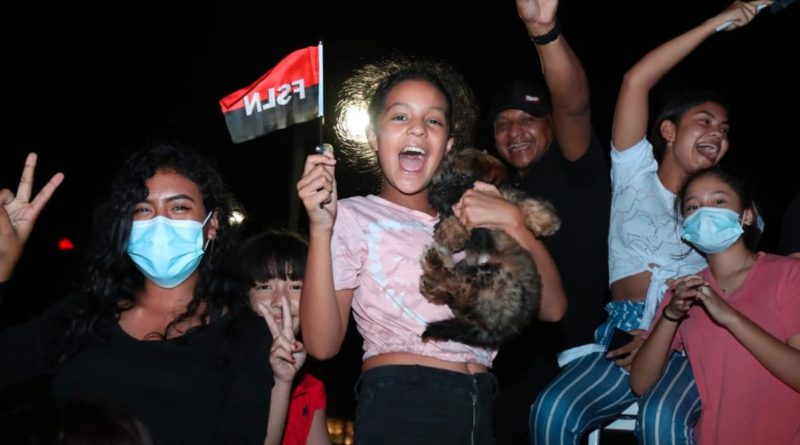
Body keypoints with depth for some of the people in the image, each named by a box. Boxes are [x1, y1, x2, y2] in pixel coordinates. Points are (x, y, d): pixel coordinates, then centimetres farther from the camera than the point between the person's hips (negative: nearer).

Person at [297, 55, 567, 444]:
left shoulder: (472, 220, 14)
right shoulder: (353, 217, -1)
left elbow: (551, 307, 2)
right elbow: (322, 344, -13)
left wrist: (511, 221, -10)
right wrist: (320, 229, -21)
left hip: (480, 410, 5)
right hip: (400, 410, -5)